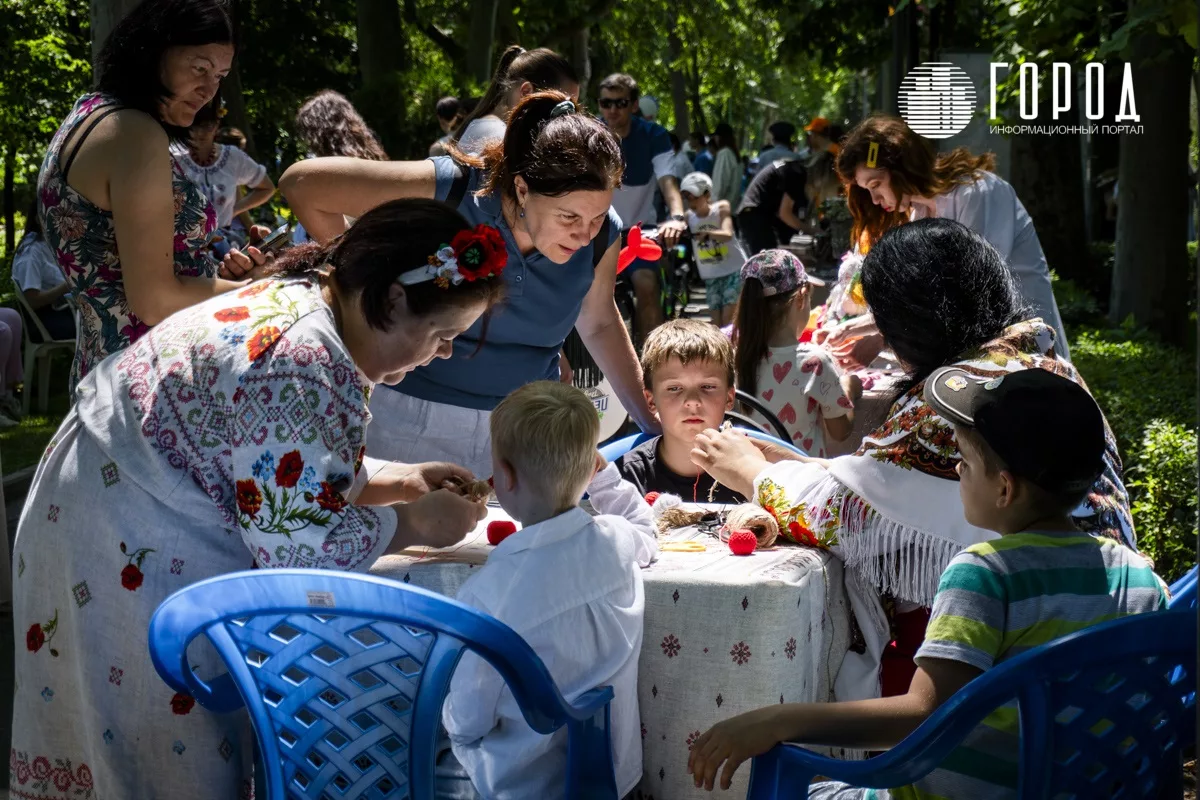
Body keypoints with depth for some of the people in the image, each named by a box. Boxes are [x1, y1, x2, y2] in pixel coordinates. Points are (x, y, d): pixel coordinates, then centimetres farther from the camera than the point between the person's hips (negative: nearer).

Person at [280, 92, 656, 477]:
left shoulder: (600, 234, -8)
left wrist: (652, 422, 10)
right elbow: (302, 183, -16)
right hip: (415, 420, -3)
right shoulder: (452, 191, -21)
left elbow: (599, 324, 12)